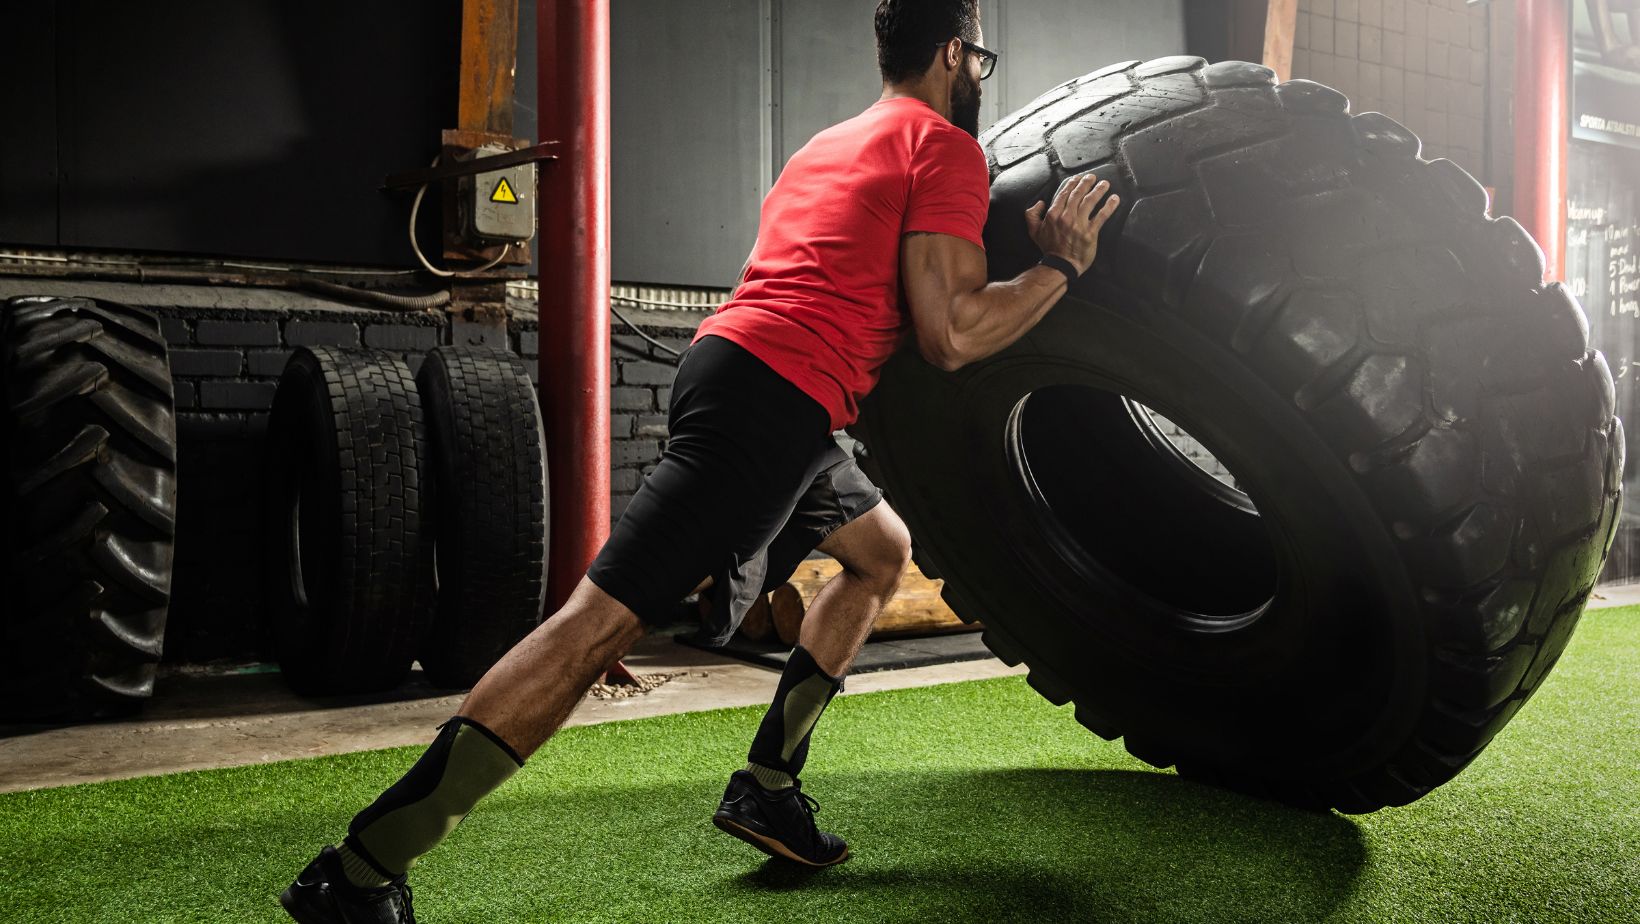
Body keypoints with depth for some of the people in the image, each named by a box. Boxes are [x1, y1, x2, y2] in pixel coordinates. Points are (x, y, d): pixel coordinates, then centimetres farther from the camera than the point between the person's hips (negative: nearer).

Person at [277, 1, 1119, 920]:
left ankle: (766, 787, 20)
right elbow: (950, 335, -9)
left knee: (882, 551, 25)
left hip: (732, 361, 10)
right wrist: (1061, 265, 5)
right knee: (601, 620, -15)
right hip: (773, 402, -10)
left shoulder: (833, 144, 28)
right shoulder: (945, 147, 0)